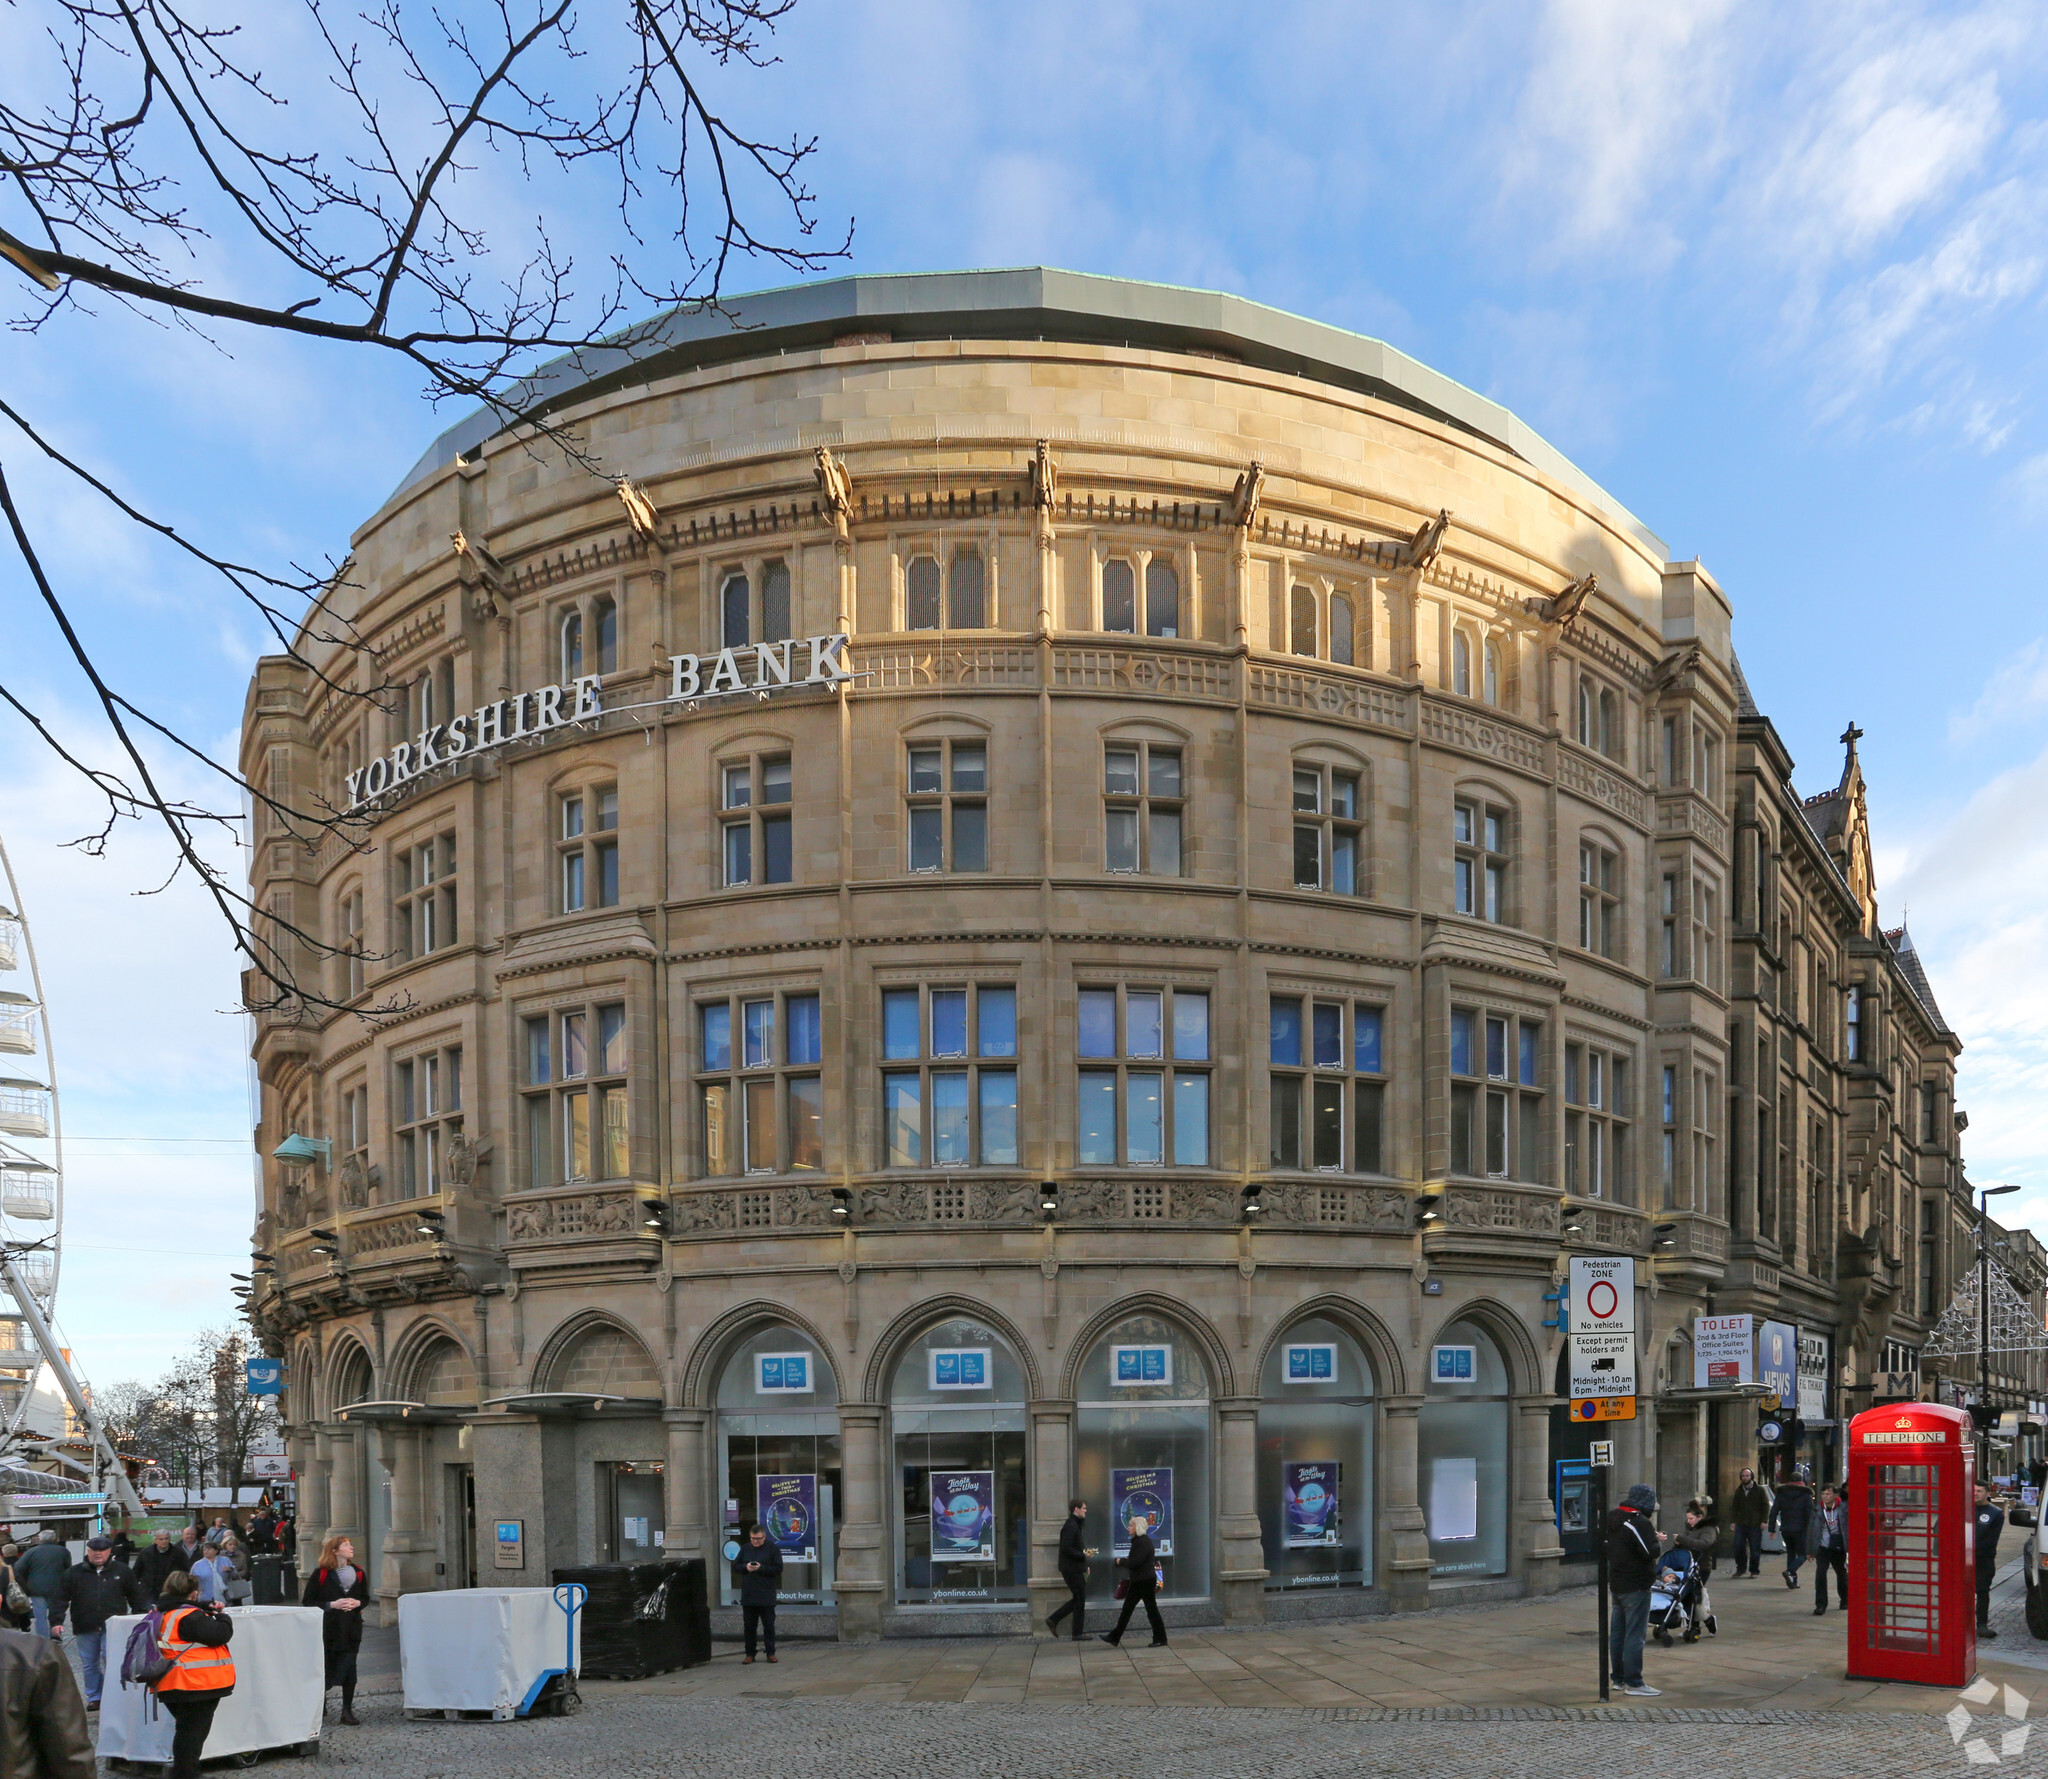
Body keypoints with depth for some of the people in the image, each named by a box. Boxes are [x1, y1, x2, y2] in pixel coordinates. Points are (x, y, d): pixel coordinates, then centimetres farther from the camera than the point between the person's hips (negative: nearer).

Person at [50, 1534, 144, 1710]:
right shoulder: (74, 1573, 5)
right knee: (89, 1665, 9)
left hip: (113, 1628, -2)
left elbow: (137, 1597, 11)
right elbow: (59, 1599, 4)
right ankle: (94, 1697, 22)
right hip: (85, 1629, 2)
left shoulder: (122, 1571, 6)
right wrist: (56, 1621, -7)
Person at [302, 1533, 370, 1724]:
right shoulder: (321, 1574, -7)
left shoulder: (358, 1574, 6)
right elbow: (307, 1601, -8)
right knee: (326, 1667, 2)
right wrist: (332, 1605, -18)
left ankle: (347, 1710, 8)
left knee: (349, 1668, 0)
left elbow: (366, 1598, 16)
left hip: (351, 1629, 3)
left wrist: (357, 1603, -7)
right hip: (327, 1629, -3)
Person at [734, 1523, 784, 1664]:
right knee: (749, 1626, 6)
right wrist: (746, 1567, -10)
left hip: (766, 1597, -3)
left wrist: (761, 1568, -17)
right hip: (748, 1596, 3)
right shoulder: (745, 1548, 11)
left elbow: (778, 1569, -6)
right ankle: (750, 1654, 13)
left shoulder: (773, 1549, -1)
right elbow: (735, 1566, 11)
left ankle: (771, 1653, 10)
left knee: (768, 1626, 2)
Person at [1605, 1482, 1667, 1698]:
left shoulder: (1613, 1519, 10)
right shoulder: (1640, 1523, -19)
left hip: (1616, 1583, 9)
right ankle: (1633, 1683, -5)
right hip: (1635, 1586, -9)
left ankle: (1619, 1678, 22)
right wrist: (1658, 1540, -1)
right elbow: (1652, 1552, -24)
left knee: (1617, 1632, 14)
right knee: (1635, 1634, -6)